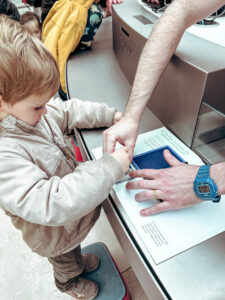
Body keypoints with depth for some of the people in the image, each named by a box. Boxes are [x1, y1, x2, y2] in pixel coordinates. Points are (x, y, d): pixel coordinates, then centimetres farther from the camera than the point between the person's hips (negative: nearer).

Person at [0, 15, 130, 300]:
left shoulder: (24, 109, -17)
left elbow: (70, 110, -3)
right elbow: (49, 204, -47)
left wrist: (111, 115, -8)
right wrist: (109, 168, -45)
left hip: (74, 209, 6)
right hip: (54, 233, -6)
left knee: (73, 245, 39)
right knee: (65, 262, 31)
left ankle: (78, 261, 73)